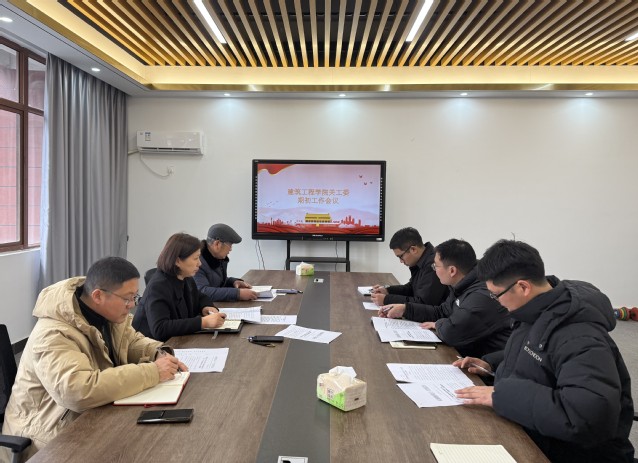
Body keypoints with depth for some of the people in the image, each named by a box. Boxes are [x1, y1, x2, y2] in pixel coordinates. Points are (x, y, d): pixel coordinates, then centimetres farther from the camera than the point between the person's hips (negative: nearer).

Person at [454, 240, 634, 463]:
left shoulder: (579, 338, -27)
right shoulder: (536, 313, 0)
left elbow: (590, 417, -40)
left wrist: (500, 395, -34)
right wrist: (492, 363, 4)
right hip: (529, 436, 8)